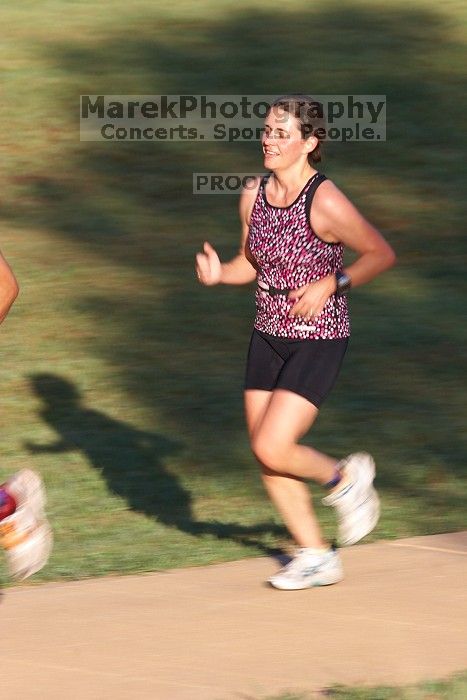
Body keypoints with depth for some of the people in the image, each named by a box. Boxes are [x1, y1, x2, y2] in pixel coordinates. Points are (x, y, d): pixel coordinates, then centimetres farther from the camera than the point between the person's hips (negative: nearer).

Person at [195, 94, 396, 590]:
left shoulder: (325, 202, -19)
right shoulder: (254, 197, 0)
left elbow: (381, 254, -9)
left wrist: (329, 285, -20)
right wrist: (218, 273, -7)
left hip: (318, 340, -7)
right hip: (269, 336, 7)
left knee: (272, 449, -15)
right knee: (265, 456, 6)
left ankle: (345, 478, 15)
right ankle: (316, 558, 21)